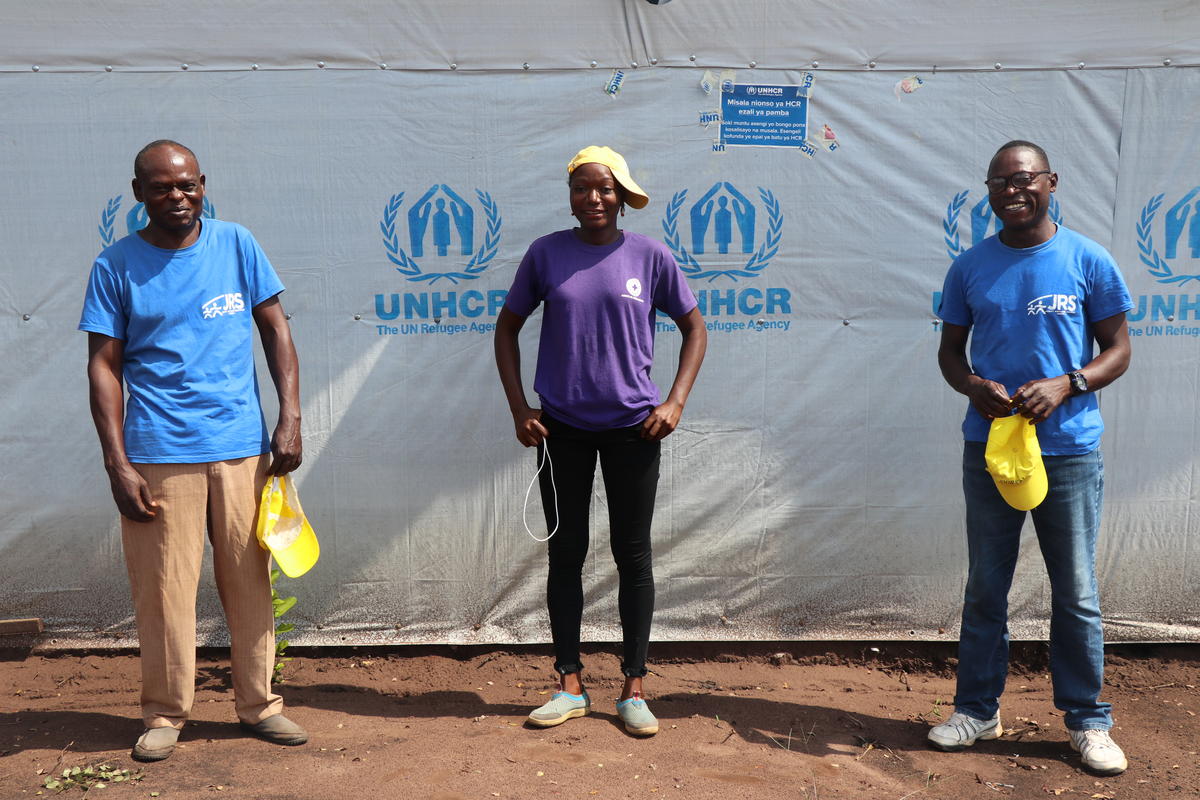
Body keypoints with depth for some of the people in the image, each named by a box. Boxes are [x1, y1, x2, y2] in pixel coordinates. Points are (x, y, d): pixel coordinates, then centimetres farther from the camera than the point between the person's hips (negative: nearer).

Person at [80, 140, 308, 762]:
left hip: (242, 447, 2)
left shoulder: (236, 245, 5)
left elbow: (276, 330, 8)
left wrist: (290, 419, -1)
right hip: (158, 453, -2)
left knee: (250, 582, 8)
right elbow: (104, 366, 0)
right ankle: (165, 713, 20)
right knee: (164, 589, 3)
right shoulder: (116, 265, 1)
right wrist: (117, 464, -7)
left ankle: (258, 703, 22)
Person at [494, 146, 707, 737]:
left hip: (632, 426, -1)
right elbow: (508, 327, 10)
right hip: (562, 427, 1)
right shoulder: (546, 254, 1)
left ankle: (633, 689, 17)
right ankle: (570, 687, 21)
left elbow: (694, 328, 7)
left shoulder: (649, 256, -1)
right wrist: (519, 407, 1)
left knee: (633, 555, 5)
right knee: (566, 554, 8)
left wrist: (674, 403, -4)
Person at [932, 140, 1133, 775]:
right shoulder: (970, 267, 5)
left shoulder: (1088, 261, -1)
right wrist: (975, 386, -11)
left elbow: (1118, 349, 1)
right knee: (985, 588, 11)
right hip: (987, 446, 2)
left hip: (1069, 449, -2)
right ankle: (977, 709, 24)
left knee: (1076, 593, 6)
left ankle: (1087, 720, 20)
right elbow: (950, 349, 11)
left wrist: (1065, 386, -17)